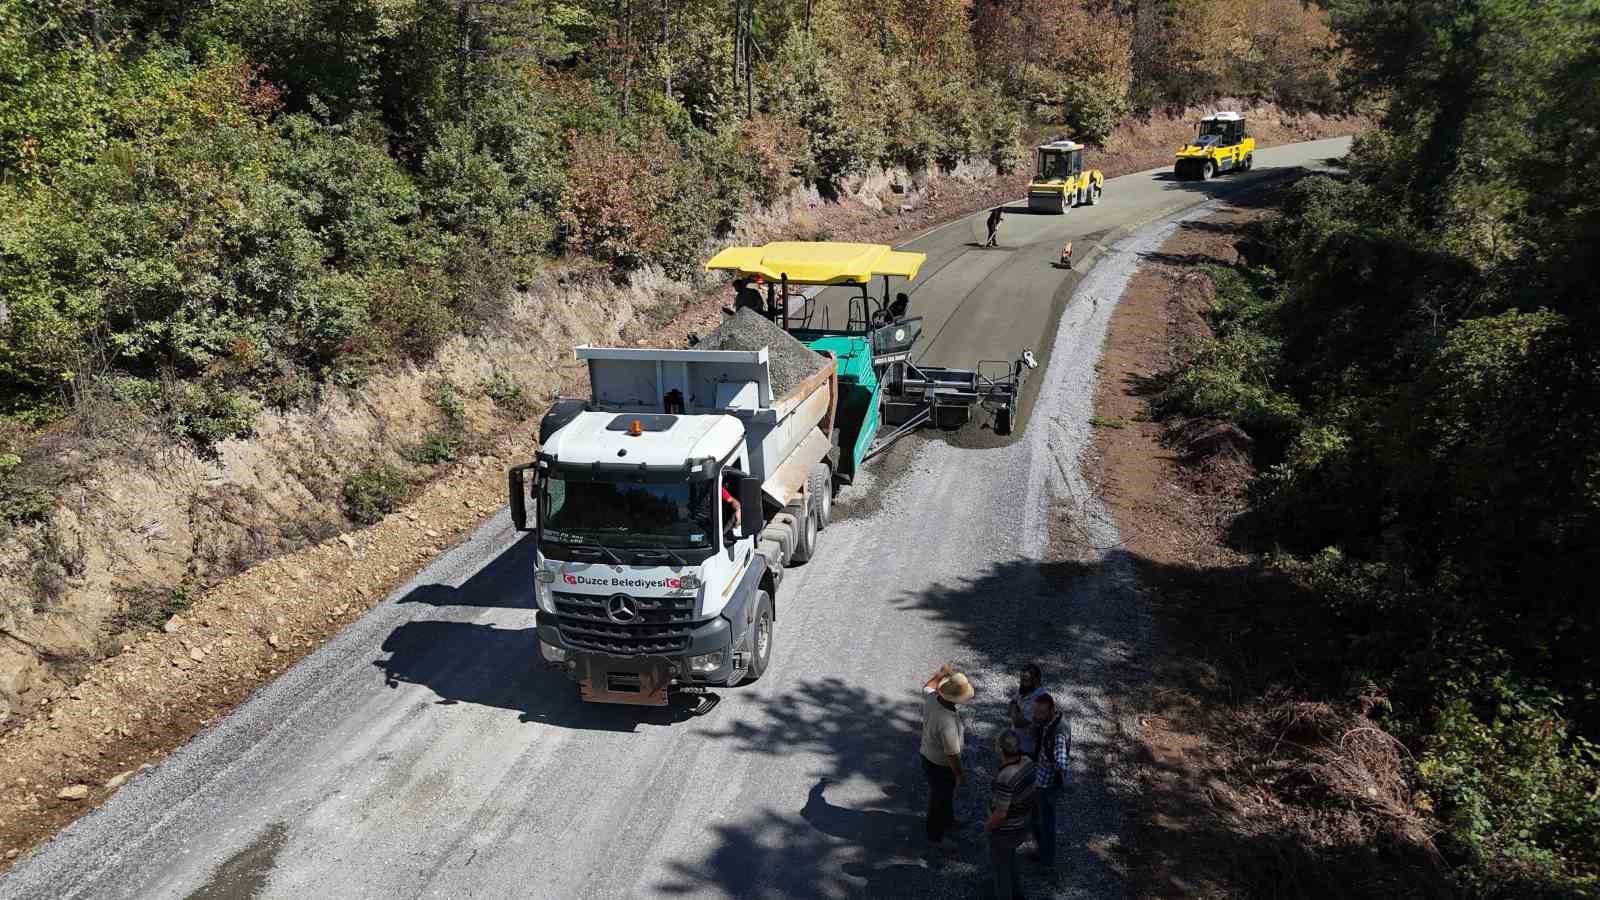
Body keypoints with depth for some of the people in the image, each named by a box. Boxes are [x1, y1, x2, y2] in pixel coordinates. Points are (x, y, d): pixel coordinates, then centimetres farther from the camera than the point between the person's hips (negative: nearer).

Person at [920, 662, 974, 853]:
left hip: (927, 756, 8)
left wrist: (940, 673, 8)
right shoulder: (948, 723, -41)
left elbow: (927, 686, 9)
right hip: (941, 766, -8)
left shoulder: (931, 698, -19)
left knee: (938, 794, 32)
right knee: (941, 799, 16)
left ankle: (946, 818, 58)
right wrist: (960, 774, -13)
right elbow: (952, 754, -28)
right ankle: (935, 837, 37)